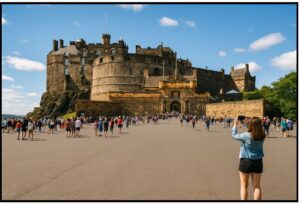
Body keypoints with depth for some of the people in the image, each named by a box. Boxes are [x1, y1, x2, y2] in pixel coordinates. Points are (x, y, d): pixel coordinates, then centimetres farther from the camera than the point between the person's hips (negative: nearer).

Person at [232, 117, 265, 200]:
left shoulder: (246, 136, -19)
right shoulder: (262, 137, -8)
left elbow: (234, 135, -4)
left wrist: (235, 125, 10)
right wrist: (257, 123, 9)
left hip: (246, 161, -3)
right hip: (258, 162, 4)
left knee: (244, 186, 11)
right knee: (257, 186, 11)